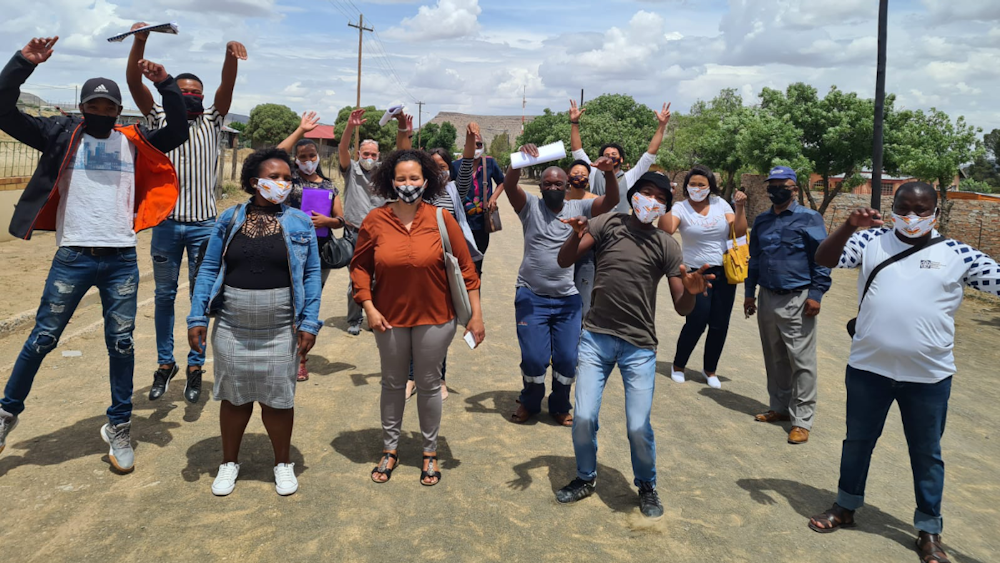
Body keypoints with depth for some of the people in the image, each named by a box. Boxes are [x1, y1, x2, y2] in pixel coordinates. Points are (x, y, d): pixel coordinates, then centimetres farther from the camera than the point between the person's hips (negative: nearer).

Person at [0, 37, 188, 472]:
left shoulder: (133, 143, 7)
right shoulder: (62, 135, 2)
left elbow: (178, 132, 3)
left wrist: (165, 85, -9)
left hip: (122, 259, 2)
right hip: (73, 257, -1)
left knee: (121, 343, 7)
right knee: (42, 339, 7)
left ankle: (119, 427, 20)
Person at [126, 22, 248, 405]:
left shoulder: (212, 121, 7)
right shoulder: (160, 120, 7)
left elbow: (228, 87, -9)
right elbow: (134, 82, -6)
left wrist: (231, 56, -29)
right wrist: (139, 41, -21)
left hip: (204, 224, 0)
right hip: (166, 222, 1)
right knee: (164, 295, 9)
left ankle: (196, 367, 13)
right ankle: (165, 364, 21)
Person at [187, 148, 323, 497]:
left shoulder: (300, 223, 1)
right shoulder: (230, 219, 3)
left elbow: (312, 275, -1)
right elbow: (209, 269, 4)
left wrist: (309, 323, -8)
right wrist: (197, 317, -3)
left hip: (280, 331, -1)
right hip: (231, 327, 1)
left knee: (277, 399, 7)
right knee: (234, 397, 13)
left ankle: (283, 463, 29)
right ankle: (230, 462, 33)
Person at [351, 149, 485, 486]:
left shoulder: (441, 219, -9)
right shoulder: (375, 221, -6)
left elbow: (465, 268, -6)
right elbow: (360, 267, 2)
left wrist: (476, 315, -6)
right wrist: (369, 307, -7)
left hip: (434, 319, -1)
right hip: (390, 319, 1)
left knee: (429, 385, 12)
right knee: (393, 383, 16)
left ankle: (430, 451, 30)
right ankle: (390, 449, 34)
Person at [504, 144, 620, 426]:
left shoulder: (579, 209, 6)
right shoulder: (530, 206, 1)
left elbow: (612, 201, -8)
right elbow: (509, 185, -16)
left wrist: (609, 173, -27)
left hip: (568, 299, 2)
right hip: (531, 297, -2)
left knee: (567, 359, 3)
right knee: (534, 358, -4)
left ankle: (560, 406, 29)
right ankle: (530, 402, 25)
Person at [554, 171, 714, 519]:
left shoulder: (666, 246, 1)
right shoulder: (607, 224, 1)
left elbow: (682, 308, -1)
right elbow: (564, 262, -6)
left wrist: (692, 291, -24)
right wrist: (577, 235, -27)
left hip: (639, 347, 0)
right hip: (596, 338, 1)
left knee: (638, 426, -4)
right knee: (584, 417, -2)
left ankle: (647, 486, 25)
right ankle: (586, 478, 26)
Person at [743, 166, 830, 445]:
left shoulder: (809, 219, -4)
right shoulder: (762, 221, 13)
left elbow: (822, 258, -7)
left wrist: (815, 294, -13)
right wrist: (749, 293, 16)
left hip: (797, 301, -6)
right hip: (767, 298, 6)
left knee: (802, 361, -4)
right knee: (774, 358, 14)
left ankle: (801, 420, 1)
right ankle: (780, 408, 27)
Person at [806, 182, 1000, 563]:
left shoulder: (956, 254, -2)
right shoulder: (872, 240, -1)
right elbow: (825, 259, -10)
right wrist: (850, 226, -25)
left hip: (929, 375, -1)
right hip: (868, 367, 1)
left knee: (927, 453, 13)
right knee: (858, 440, 16)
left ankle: (929, 530, 29)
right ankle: (846, 507, 35)